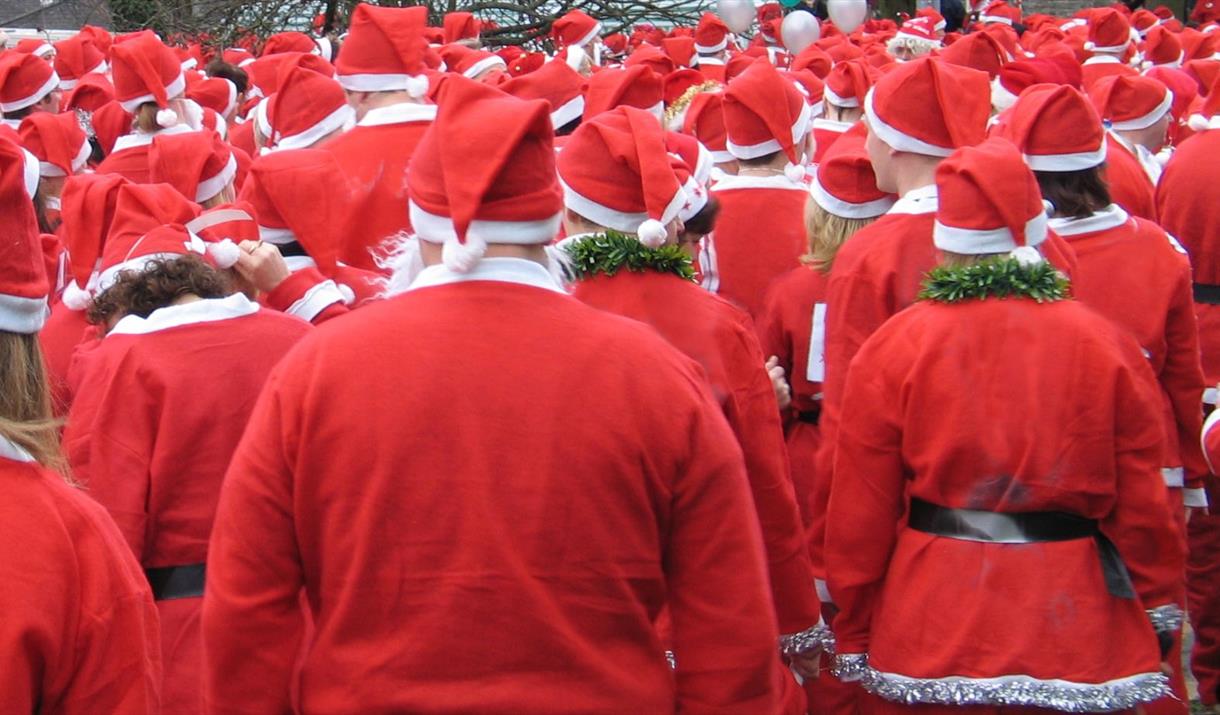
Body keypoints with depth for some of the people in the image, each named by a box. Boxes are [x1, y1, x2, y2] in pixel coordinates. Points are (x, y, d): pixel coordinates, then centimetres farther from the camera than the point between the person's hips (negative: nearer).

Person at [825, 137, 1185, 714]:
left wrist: (852, 636, 6)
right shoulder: (1106, 345, -4)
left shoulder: (893, 347, -7)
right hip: (1077, 638, 1)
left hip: (929, 635, 0)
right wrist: (1159, 612, 14)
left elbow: (861, 510, -5)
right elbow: (1142, 503, 0)